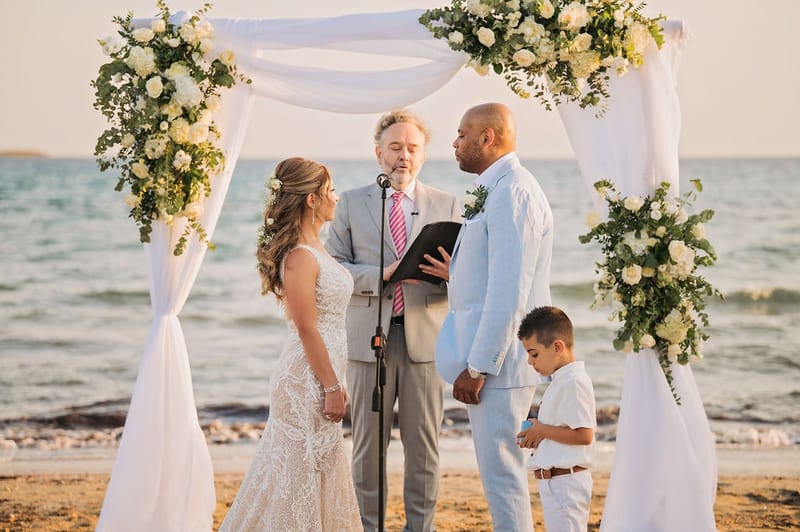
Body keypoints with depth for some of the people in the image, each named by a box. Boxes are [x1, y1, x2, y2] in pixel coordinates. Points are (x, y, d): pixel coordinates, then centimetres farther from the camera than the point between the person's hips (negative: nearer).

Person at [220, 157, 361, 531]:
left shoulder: (314, 247, 11)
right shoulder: (300, 256, -19)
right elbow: (307, 330, -20)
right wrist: (332, 387, -17)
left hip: (322, 371, 10)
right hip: (310, 377, -10)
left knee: (320, 472, 17)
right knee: (303, 473, 0)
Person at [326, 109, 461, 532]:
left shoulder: (446, 206, 11)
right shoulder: (352, 204, 8)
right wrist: (382, 274, -14)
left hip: (425, 338, 1)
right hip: (369, 338, 0)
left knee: (423, 446, 4)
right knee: (368, 445, 4)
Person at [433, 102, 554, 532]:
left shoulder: (511, 192, -17)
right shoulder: (493, 188, 15)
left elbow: (509, 292, -22)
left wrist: (478, 366, -21)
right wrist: (454, 270, 14)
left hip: (497, 358, -10)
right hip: (491, 356, 10)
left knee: (500, 472, -4)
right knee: (500, 468, 16)